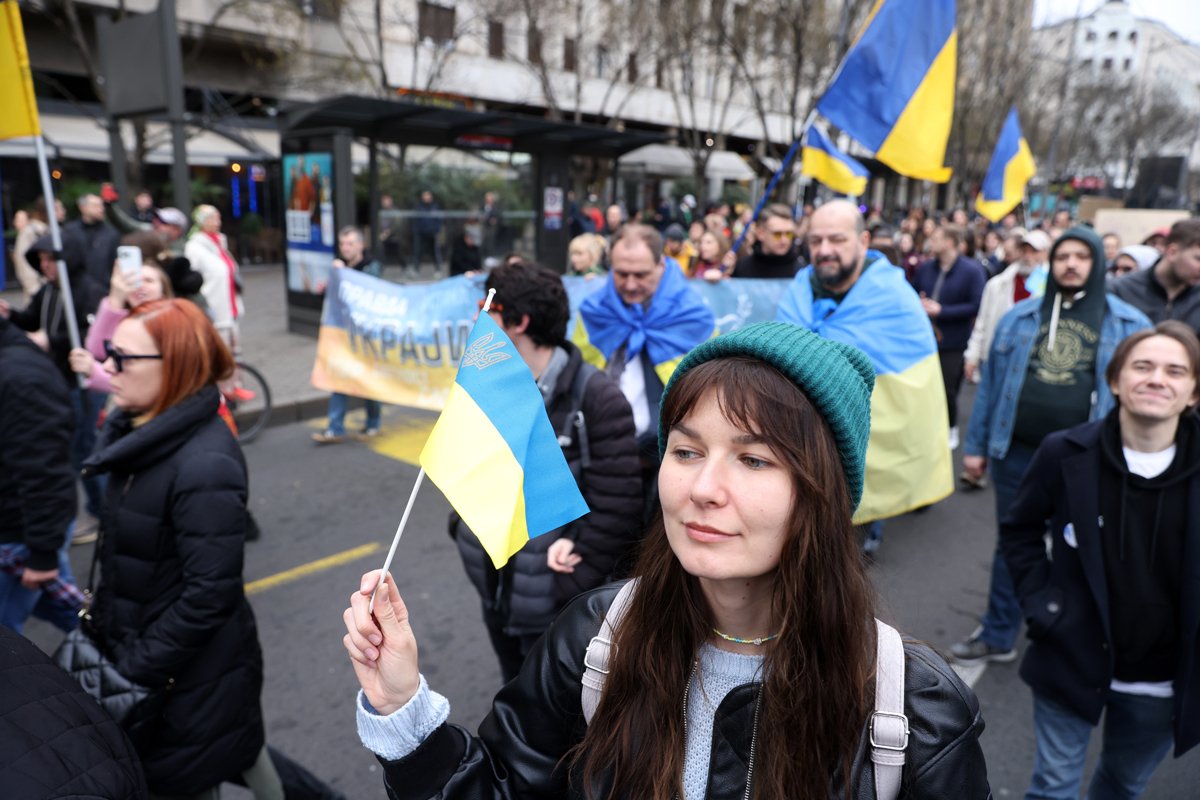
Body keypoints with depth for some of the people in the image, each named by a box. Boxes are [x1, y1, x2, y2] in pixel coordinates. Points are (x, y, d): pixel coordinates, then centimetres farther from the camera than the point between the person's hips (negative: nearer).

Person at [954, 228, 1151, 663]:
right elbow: (991, 382, 7)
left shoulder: (1129, 325, 1)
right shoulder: (1020, 317, 6)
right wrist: (976, 445, 5)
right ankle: (998, 635, 27)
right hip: (1018, 451, 2)